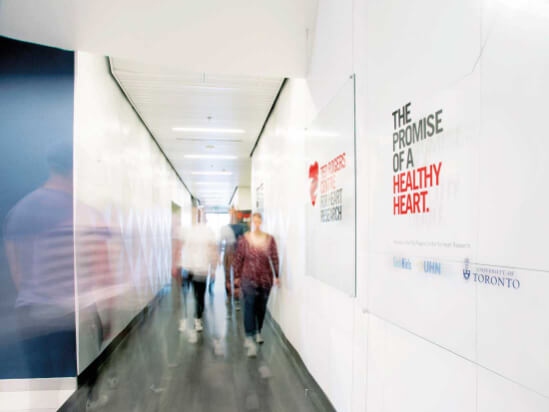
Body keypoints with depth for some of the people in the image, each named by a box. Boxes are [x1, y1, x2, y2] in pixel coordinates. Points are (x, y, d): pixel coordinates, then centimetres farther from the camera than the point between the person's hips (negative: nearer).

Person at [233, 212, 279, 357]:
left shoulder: (269, 239, 0)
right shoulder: (244, 239, -3)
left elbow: (274, 258, 3)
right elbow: (238, 258, 2)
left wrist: (276, 276, 2)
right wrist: (237, 275, 2)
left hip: (265, 277, 2)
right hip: (249, 278, -2)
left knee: (261, 307, 13)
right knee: (249, 306, -12)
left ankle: (258, 332, 34)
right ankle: (249, 338, -12)